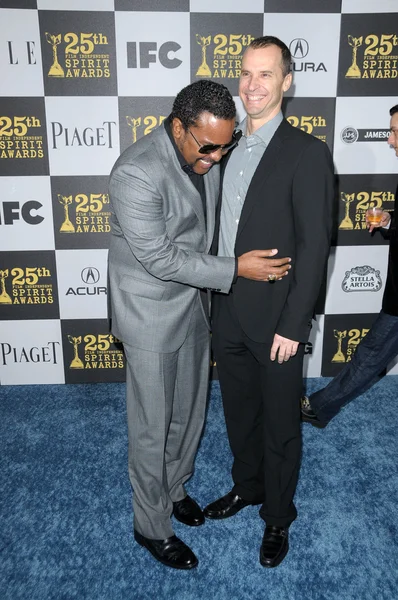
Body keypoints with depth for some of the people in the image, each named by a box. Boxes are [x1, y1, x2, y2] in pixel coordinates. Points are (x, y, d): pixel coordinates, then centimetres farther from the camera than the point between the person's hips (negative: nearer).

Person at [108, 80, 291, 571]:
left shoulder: (205, 156, -1)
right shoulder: (136, 174, -26)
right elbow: (160, 259, -24)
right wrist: (235, 270, -20)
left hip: (193, 302, 8)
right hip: (151, 313, -7)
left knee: (189, 413, 21)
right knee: (152, 428, 8)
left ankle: (173, 487, 47)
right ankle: (151, 526, 32)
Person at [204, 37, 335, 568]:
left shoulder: (307, 153, -11)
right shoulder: (228, 149, 8)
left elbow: (314, 247, -14)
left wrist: (292, 326, -16)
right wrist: (216, 299, 10)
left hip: (275, 323, -6)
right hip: (227, 315, 6)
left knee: (280, 425, 13)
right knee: (238, 412, 22)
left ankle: (278, 517, 36)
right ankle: (247, 486, 48)